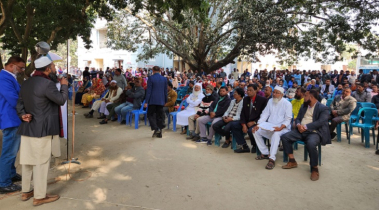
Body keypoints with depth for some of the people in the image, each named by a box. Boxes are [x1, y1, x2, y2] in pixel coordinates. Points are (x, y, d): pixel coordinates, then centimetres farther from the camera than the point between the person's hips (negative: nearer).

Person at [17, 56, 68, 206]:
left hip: (27, 127, 9)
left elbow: (20, 104, 9)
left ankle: (26, 191, 30)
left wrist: (23, 115, -5)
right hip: (41, 129, -9)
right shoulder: (47, 83, -18)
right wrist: (64, 85, 3)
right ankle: (39, 196, 11)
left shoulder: (26, 83, 10)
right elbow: (61, 100, -10)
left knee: (27, 160, 17)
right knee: (41, 162, 1)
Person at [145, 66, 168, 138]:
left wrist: (146, 101, -6)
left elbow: (148, 90, -9)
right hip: (161, 100, 4)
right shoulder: (164, 79, 6)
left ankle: (156, 129, -12)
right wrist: (165, 101, 18)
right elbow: (165, 91, 10)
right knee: (160, 115, 9)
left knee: (150, 114, 6)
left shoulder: (151, 78, -7)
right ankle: (159, 133, 13)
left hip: (153, 100, -4)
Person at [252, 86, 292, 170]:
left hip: (282, 128, -6)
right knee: (256, 131, -11)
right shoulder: (270, 101, 11)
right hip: (269, 126, 6)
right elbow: (265, 114, 9)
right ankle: (265, 153, 0)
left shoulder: (287, 103, -6)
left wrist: (280, 127, -29)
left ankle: (272, 159, -34)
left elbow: (287, 119, -10)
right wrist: (258, 125, -6)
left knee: (276, 134, -37)